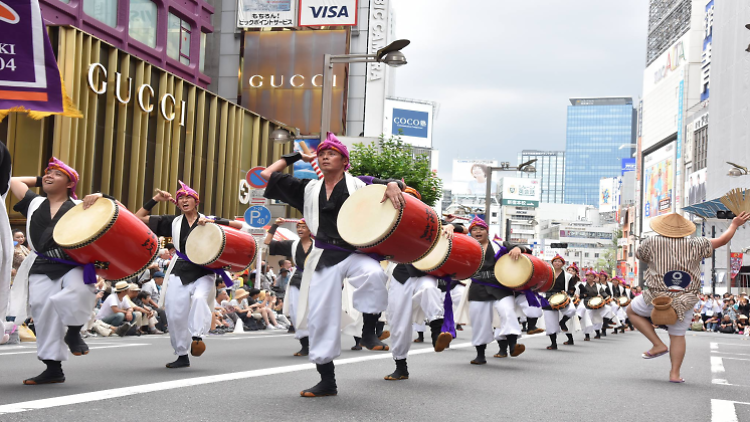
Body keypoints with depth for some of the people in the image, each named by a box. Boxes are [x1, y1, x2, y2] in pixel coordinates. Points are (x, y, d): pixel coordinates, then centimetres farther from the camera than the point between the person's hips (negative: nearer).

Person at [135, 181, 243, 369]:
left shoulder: (208, 220, 5)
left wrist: (213, 222, -14)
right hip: (179, 272, 2)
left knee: (199, 298, -33)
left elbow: (239, 226, -3)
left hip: (203, 273, -2)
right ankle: (182, 356, 12)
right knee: (175, 315, -1)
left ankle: (197, 336, -28)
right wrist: (155, 199, 1)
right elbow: (139, 218, 10)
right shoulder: (173, 222, 10)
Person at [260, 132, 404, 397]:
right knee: (319, 316, -1)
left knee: (374, 274, -38)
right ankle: (327, 381, 10)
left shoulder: (359, 184, 5)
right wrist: (297, 156, 22)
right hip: (325, 256, 3)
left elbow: (395, 184, 4)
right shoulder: (309, 190, 15)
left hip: (356, 252, -3)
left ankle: (369, 331, -15)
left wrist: (393, 185, -19)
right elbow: (268, 174, 18)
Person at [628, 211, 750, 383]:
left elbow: (639, 255, 13)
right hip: (685, 302, 3)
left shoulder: (651, 243, -9)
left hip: (657, 298, -2)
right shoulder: (694, 245, -4)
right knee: (678, 335, 17)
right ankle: (675, 374, 13)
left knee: (632, 311, 22)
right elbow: (722, 240, 7)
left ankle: (658, 345, 14)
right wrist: (735, 224, 23)